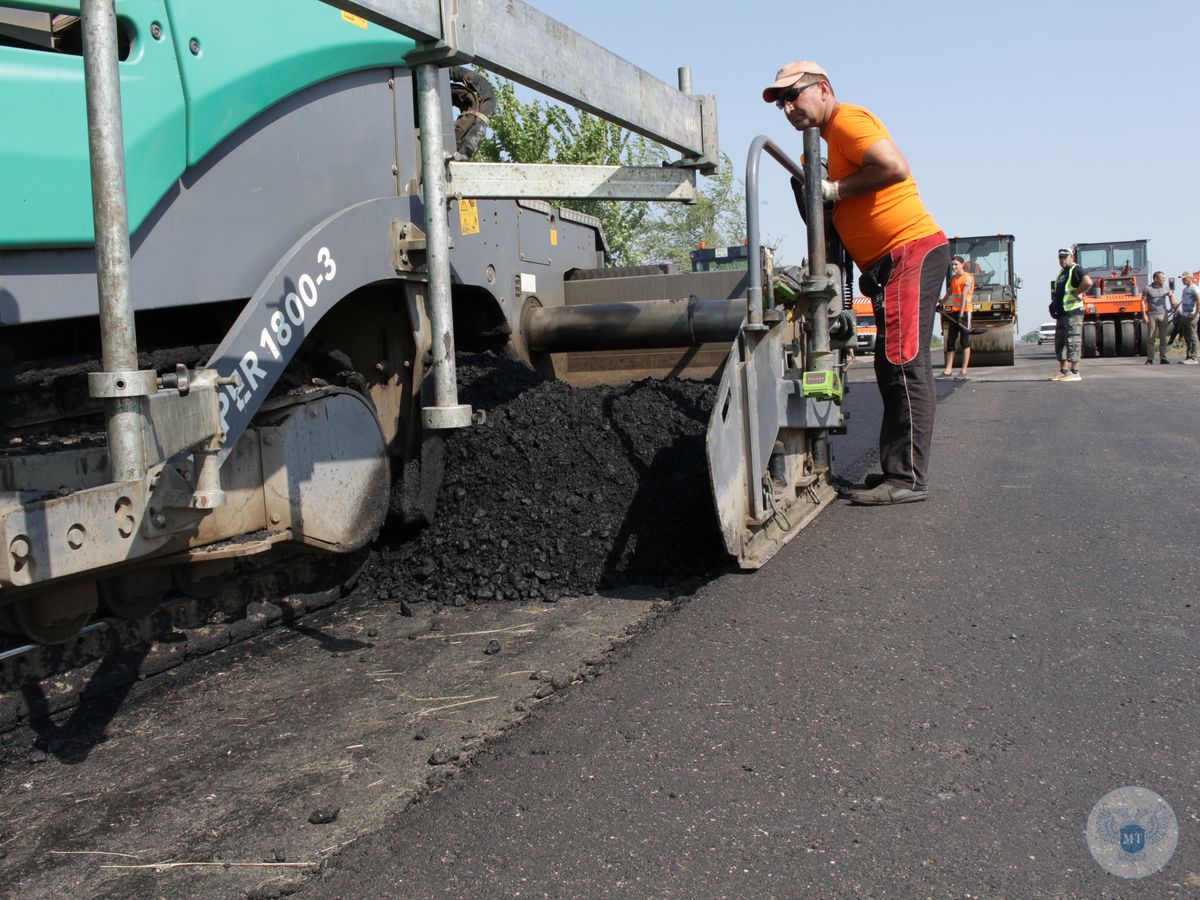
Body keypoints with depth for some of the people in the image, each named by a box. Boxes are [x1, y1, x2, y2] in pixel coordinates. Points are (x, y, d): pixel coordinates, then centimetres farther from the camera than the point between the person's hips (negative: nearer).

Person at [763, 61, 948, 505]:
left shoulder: (847, 119, -7)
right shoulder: (833, 135, 23)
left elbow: (895, 167, -22)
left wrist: (834, 190, -13)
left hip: (910, 251, -11)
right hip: (892, 261, 11)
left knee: (903, 363, -13)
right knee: (894, 367, 12)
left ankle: (908, 478, -13)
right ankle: (899, 469, 18)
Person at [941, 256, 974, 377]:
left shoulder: (967, 278, -9)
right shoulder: (953, 278, 14)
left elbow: (964, 297, -17)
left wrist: (961, 315, -23)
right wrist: (941, 304, 33)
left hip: (965, 311, -7)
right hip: (954, 311, 7)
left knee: (964, 341, -5)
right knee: (950, 341, 4)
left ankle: (964, 370, -4)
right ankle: (948, 369, 5)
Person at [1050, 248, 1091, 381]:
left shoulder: (1075, 270, -9)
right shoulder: (1062, 272, 20)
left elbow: (1088, 282, -27)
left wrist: (1075, 293, -17)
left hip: (1072, 313, -10)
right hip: (1061, 314, 10)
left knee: (1072, 342, -9)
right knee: (1059, 343, 12)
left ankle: (1075, 373, -8)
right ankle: (1063, 372, 19)